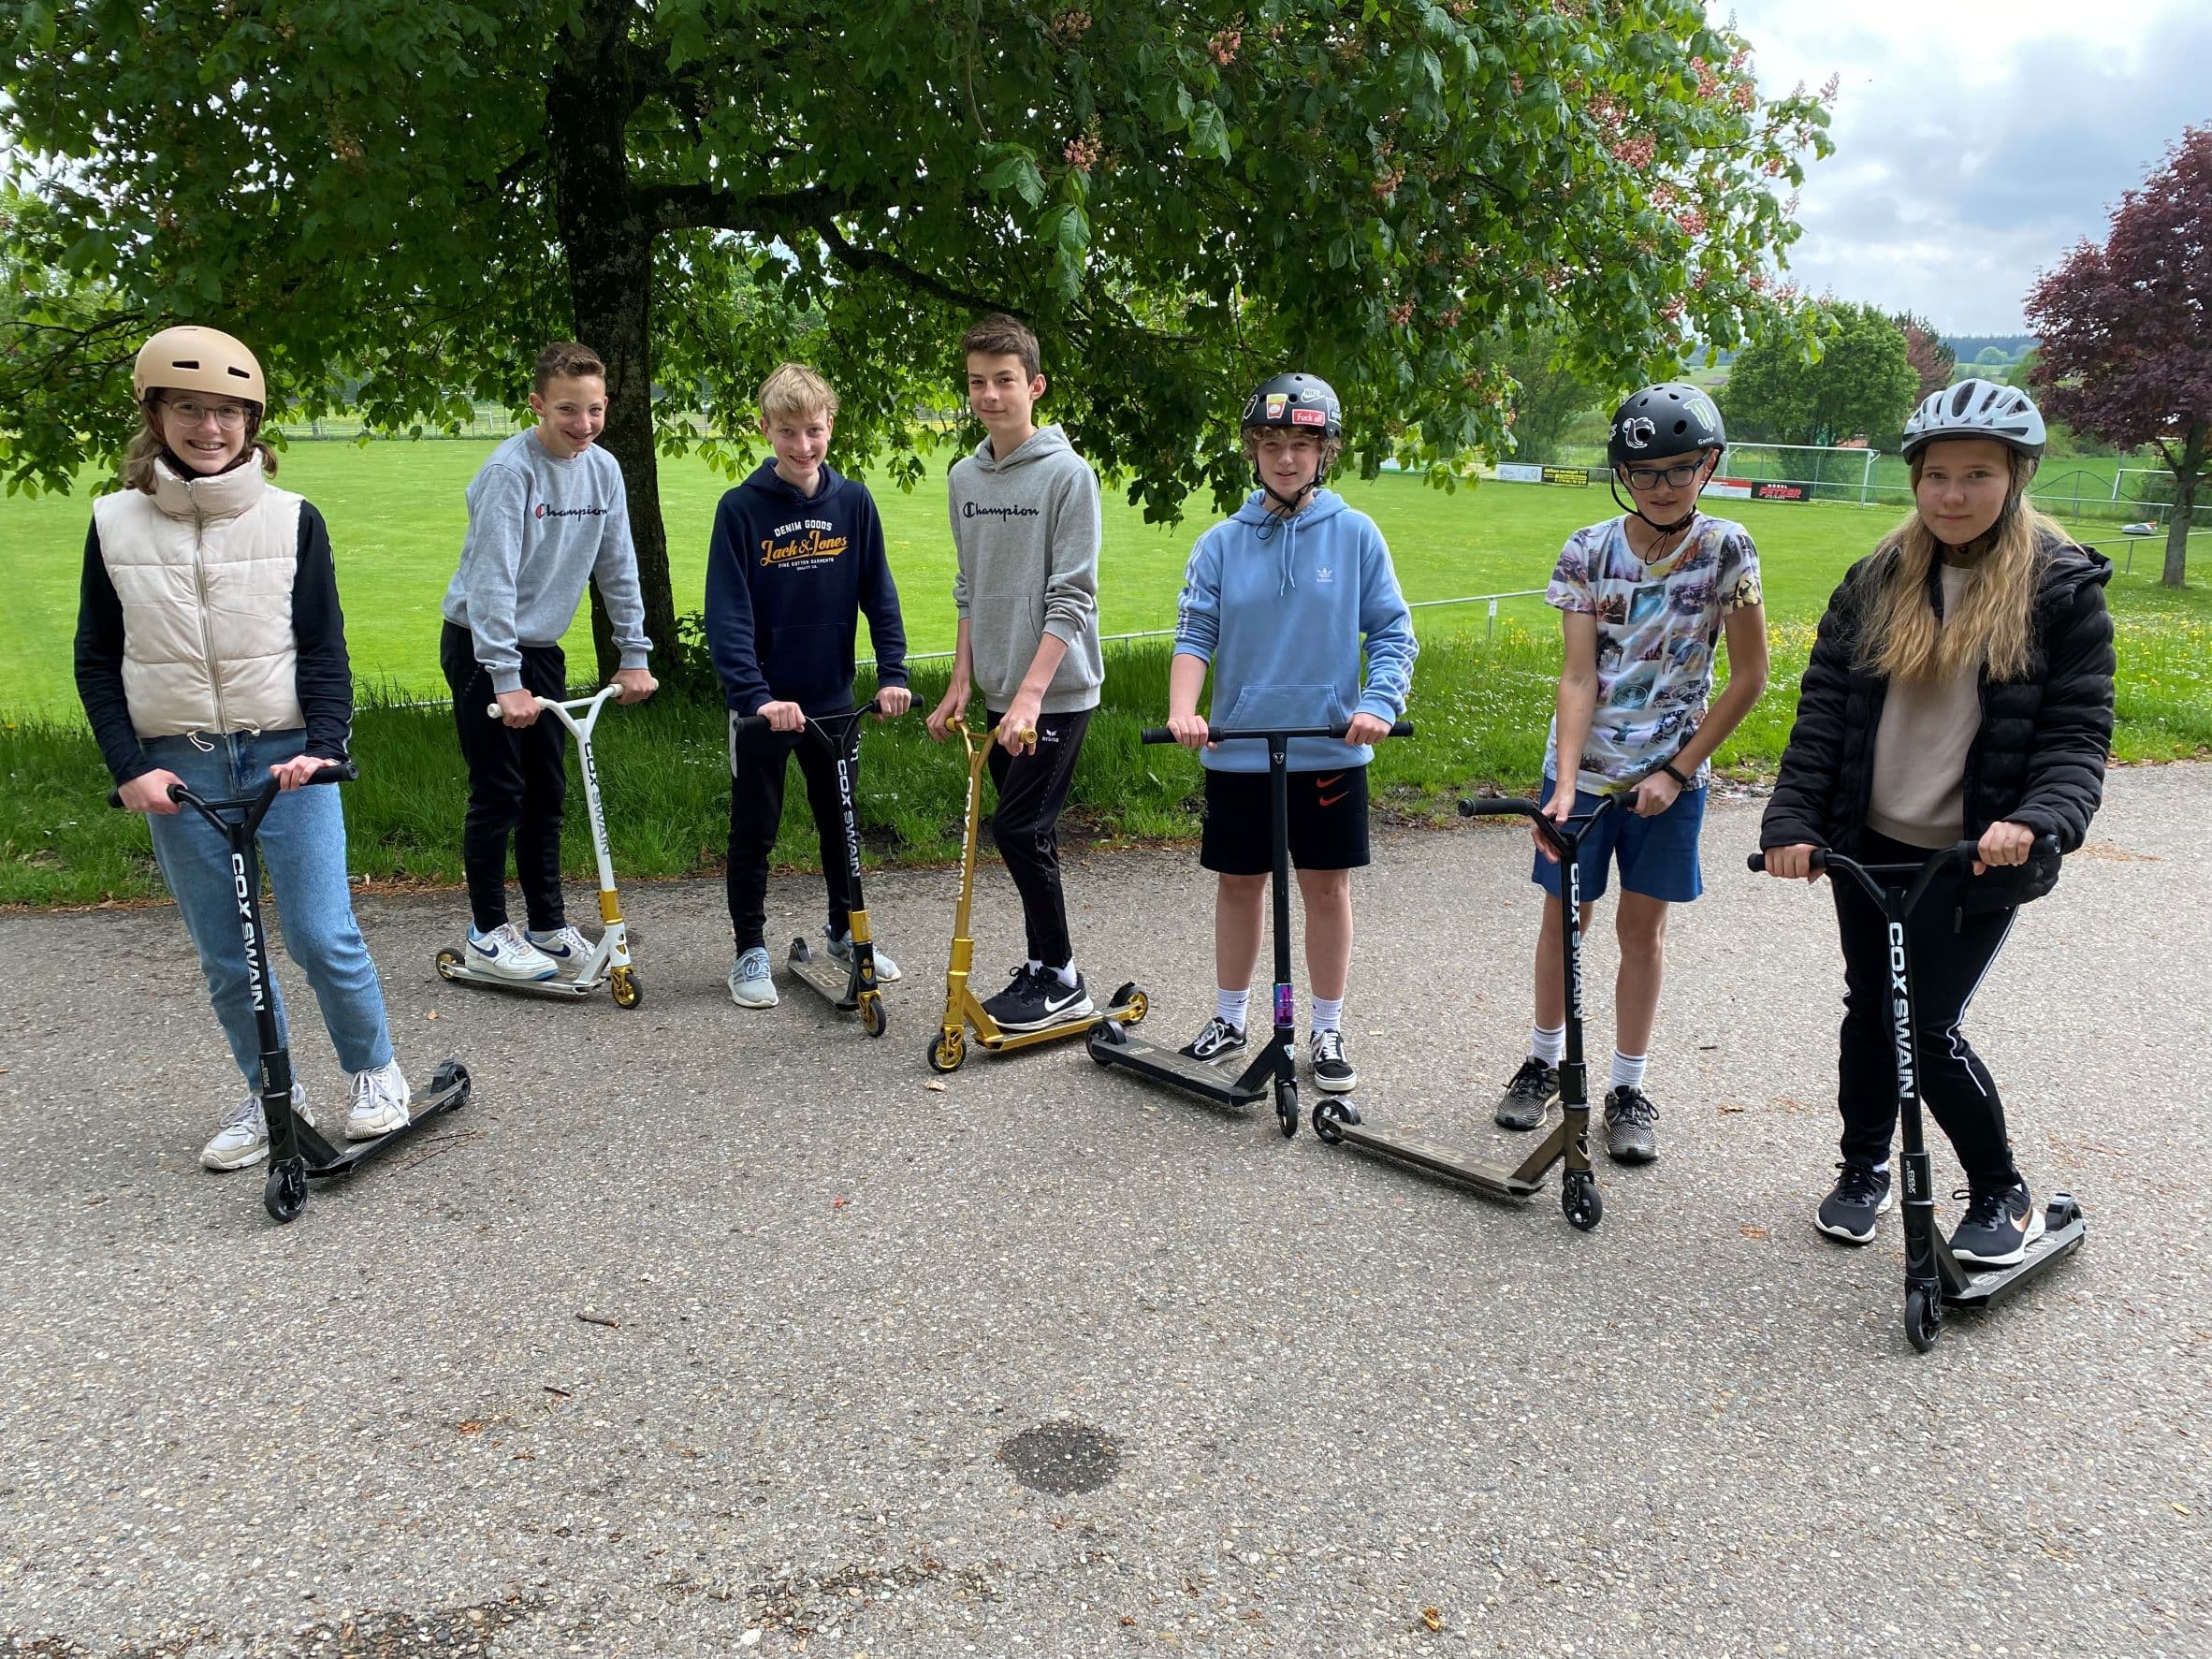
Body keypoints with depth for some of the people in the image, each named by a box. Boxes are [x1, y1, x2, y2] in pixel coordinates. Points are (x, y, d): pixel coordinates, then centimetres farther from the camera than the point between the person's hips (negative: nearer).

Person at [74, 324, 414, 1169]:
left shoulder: (293, 520, 0)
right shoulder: (115, 523, 3)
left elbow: (324, 647, 0)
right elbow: (96, 660, 6)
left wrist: (324, 744, -14)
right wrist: (129, 766, -4)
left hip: (286, 757, -2)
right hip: (177, 769, 2)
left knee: (322, 936, -6)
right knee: (224, 956, 7)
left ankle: (375, 1073, 16)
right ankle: (269, 1093, 24)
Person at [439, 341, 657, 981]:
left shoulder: (603, 469, -1)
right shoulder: (510, 470, -21)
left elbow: (618, 567, 5)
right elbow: (493, 579, -25)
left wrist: (634, 655, 3)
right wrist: (505, 680, -28)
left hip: (543, 646, 6)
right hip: (482, 645, -6)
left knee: (548, 790, 11)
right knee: (499, 792, -3)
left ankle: (548, 925, 22)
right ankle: (487, 934, 10)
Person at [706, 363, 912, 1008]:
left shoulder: (853, 501, -3)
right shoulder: (741, 508, -12)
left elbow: (879, 593, 1)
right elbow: (727, 613, -17)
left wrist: (893, 673, -9)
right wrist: (755, 694, -26)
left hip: (833, 699, 3)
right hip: (762, 703, -3)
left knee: (840, 820, 17)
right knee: (754, 831, 8)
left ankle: (847, 930, 35)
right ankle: (751, 950, 22)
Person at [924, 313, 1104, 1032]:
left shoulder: (1066, 473, -11)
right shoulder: (965, 478, 9)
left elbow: (1072, 599, -15)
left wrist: (1030, 695, -22)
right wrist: (961, 683, 11)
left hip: (1057, 690, -6)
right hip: (999, 691, 7)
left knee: (1019, 830, -9)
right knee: (1027, 834, 11)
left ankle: (1060, 981, 4)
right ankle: (1045, 967, 23)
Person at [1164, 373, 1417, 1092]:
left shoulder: (1356, 535, -2)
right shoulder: (1222, 542, 1)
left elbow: (1393, 633, -2)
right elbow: (1195, 633, -3)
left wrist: (1379, 704, -18)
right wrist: (1183, 708, -20)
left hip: (1331, 750, -1)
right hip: (1238, 751, 1)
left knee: (1327, 888, 8)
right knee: (1238, 885, 12)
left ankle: (1326, 1032, 23)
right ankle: (1229, 1018, 30)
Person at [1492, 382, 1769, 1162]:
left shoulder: (1726, 549, -9)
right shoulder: (1589, 551, -8)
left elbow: (1749, 676, -5)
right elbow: (1579, 676, -11)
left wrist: (1677, 771, -10)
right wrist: (1564, 783, -22)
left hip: (1670, 774, 0)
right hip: (1582, 766, 1)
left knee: (1643, 927, 8)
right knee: (1562, 916, 10)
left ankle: (1628, 1088, 20)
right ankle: (1544, 1060, 30)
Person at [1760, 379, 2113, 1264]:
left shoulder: (2064, 588, -5)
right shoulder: (1875, 582, 4)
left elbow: (2078, 733, -8)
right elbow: (1821, 708, 2)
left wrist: (2038, 822, -27)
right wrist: (1792, 819, -9)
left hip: (1974, 858, -4)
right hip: (1869, 844, 4)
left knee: (1929, 1026, -5)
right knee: (1869, 1010, 14)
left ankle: (2005, 1196, 18)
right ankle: (1864, 1168, 35)